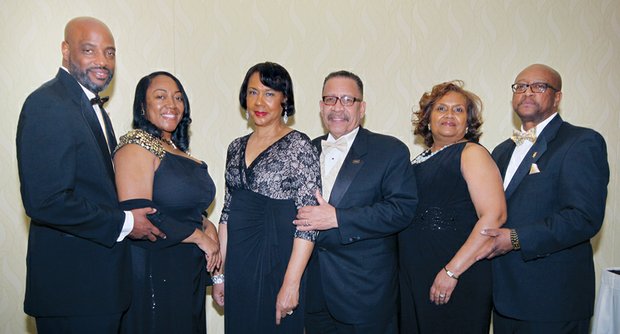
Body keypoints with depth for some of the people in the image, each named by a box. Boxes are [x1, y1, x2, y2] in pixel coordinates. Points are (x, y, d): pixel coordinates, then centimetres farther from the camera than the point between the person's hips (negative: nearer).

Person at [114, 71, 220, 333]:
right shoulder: (136, 146, -12)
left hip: (189, 273, 8)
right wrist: (200, 236, -13)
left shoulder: (178, 151, 12)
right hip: (152, 275, -8)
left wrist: (208, 227, 1)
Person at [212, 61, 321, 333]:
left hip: (278, 260, -5)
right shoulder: (237, 147, 8)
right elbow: (227, 212, 11)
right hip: (238, 263, 5)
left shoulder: (299, 146, -10)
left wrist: (291, 283, -18)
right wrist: (219, 272, 9)